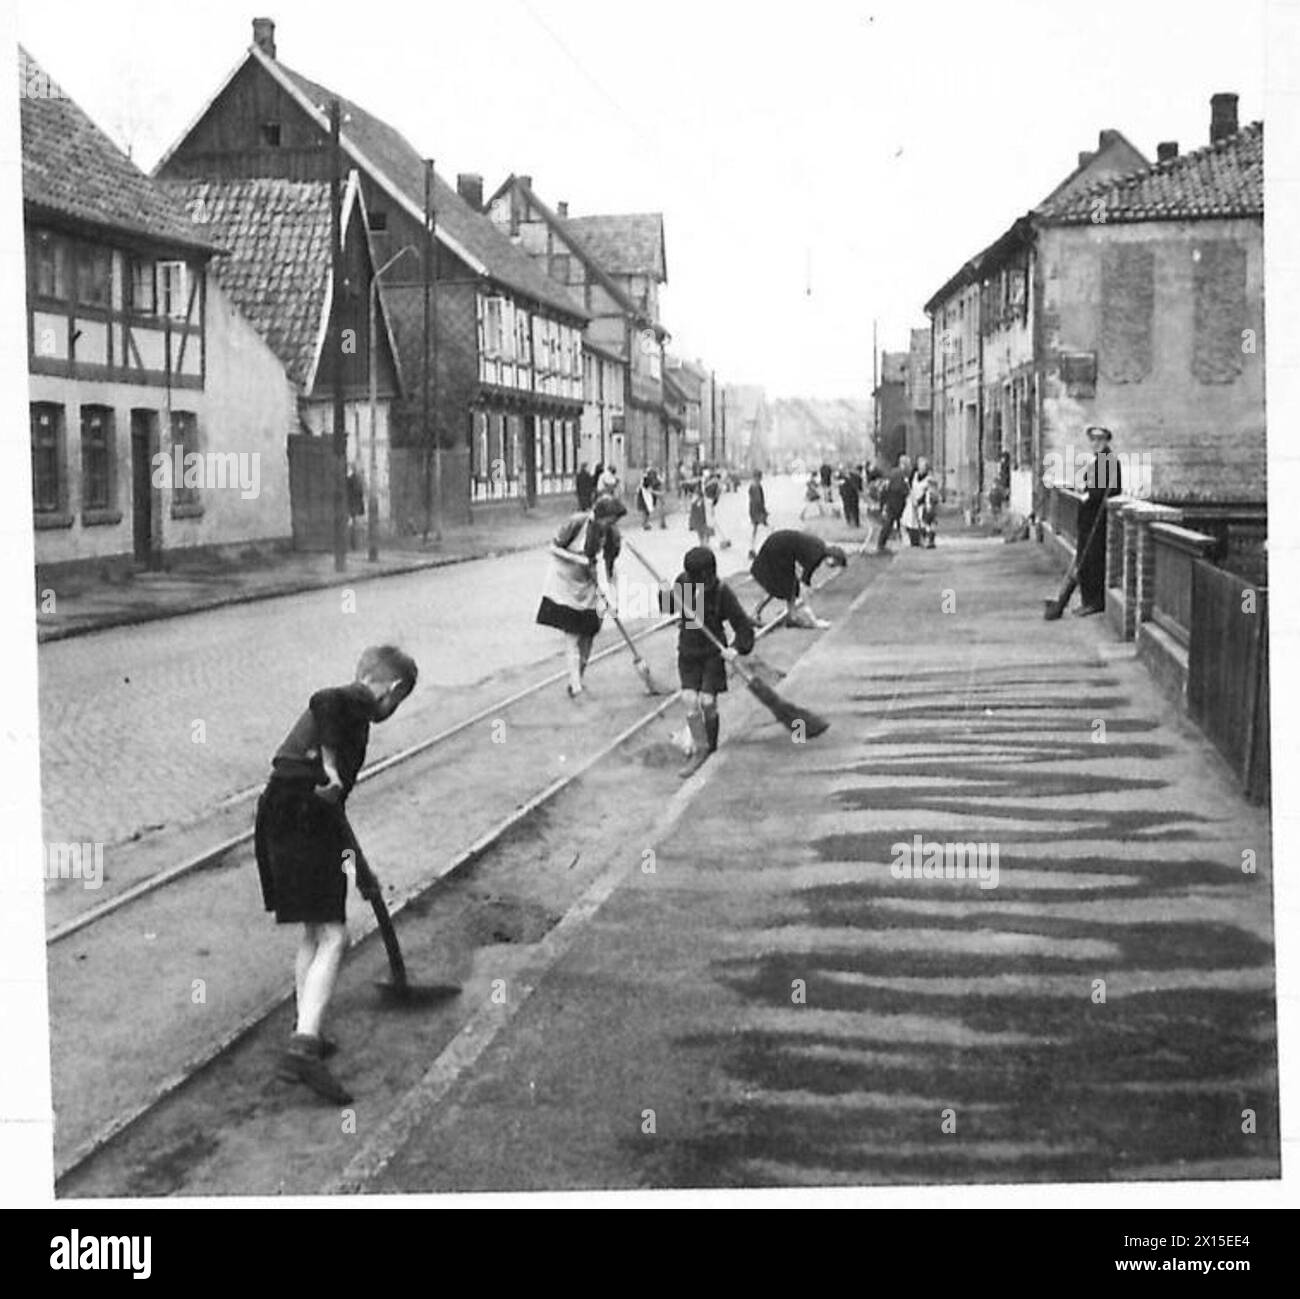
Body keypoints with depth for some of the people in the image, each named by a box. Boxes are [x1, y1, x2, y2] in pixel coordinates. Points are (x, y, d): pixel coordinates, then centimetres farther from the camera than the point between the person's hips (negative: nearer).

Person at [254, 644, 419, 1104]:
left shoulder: (347, 705, 26)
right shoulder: (354, 700, -1)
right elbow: (322, 701, -29)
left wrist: (360, 866, 38)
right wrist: (330, 764, -24)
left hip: (276, 822, 10)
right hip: (304, 823, -10)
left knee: (314, 931, 21)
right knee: (331, 936, -10)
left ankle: (307, 1036, 28)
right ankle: (303, 1048, -19)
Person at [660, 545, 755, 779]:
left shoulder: (722, 593, -16)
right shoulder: (683, 582, -6)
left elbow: (743, 626, -13)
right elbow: (670, 606, 13)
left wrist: (736, 648, -30)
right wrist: (666, 595, -10)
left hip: (713, 653, -3)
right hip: (688, 653, 3)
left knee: (707, 700, -6)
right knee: (689, 699, -9)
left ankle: (711, 743, 21)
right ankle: (700, 750, 1)